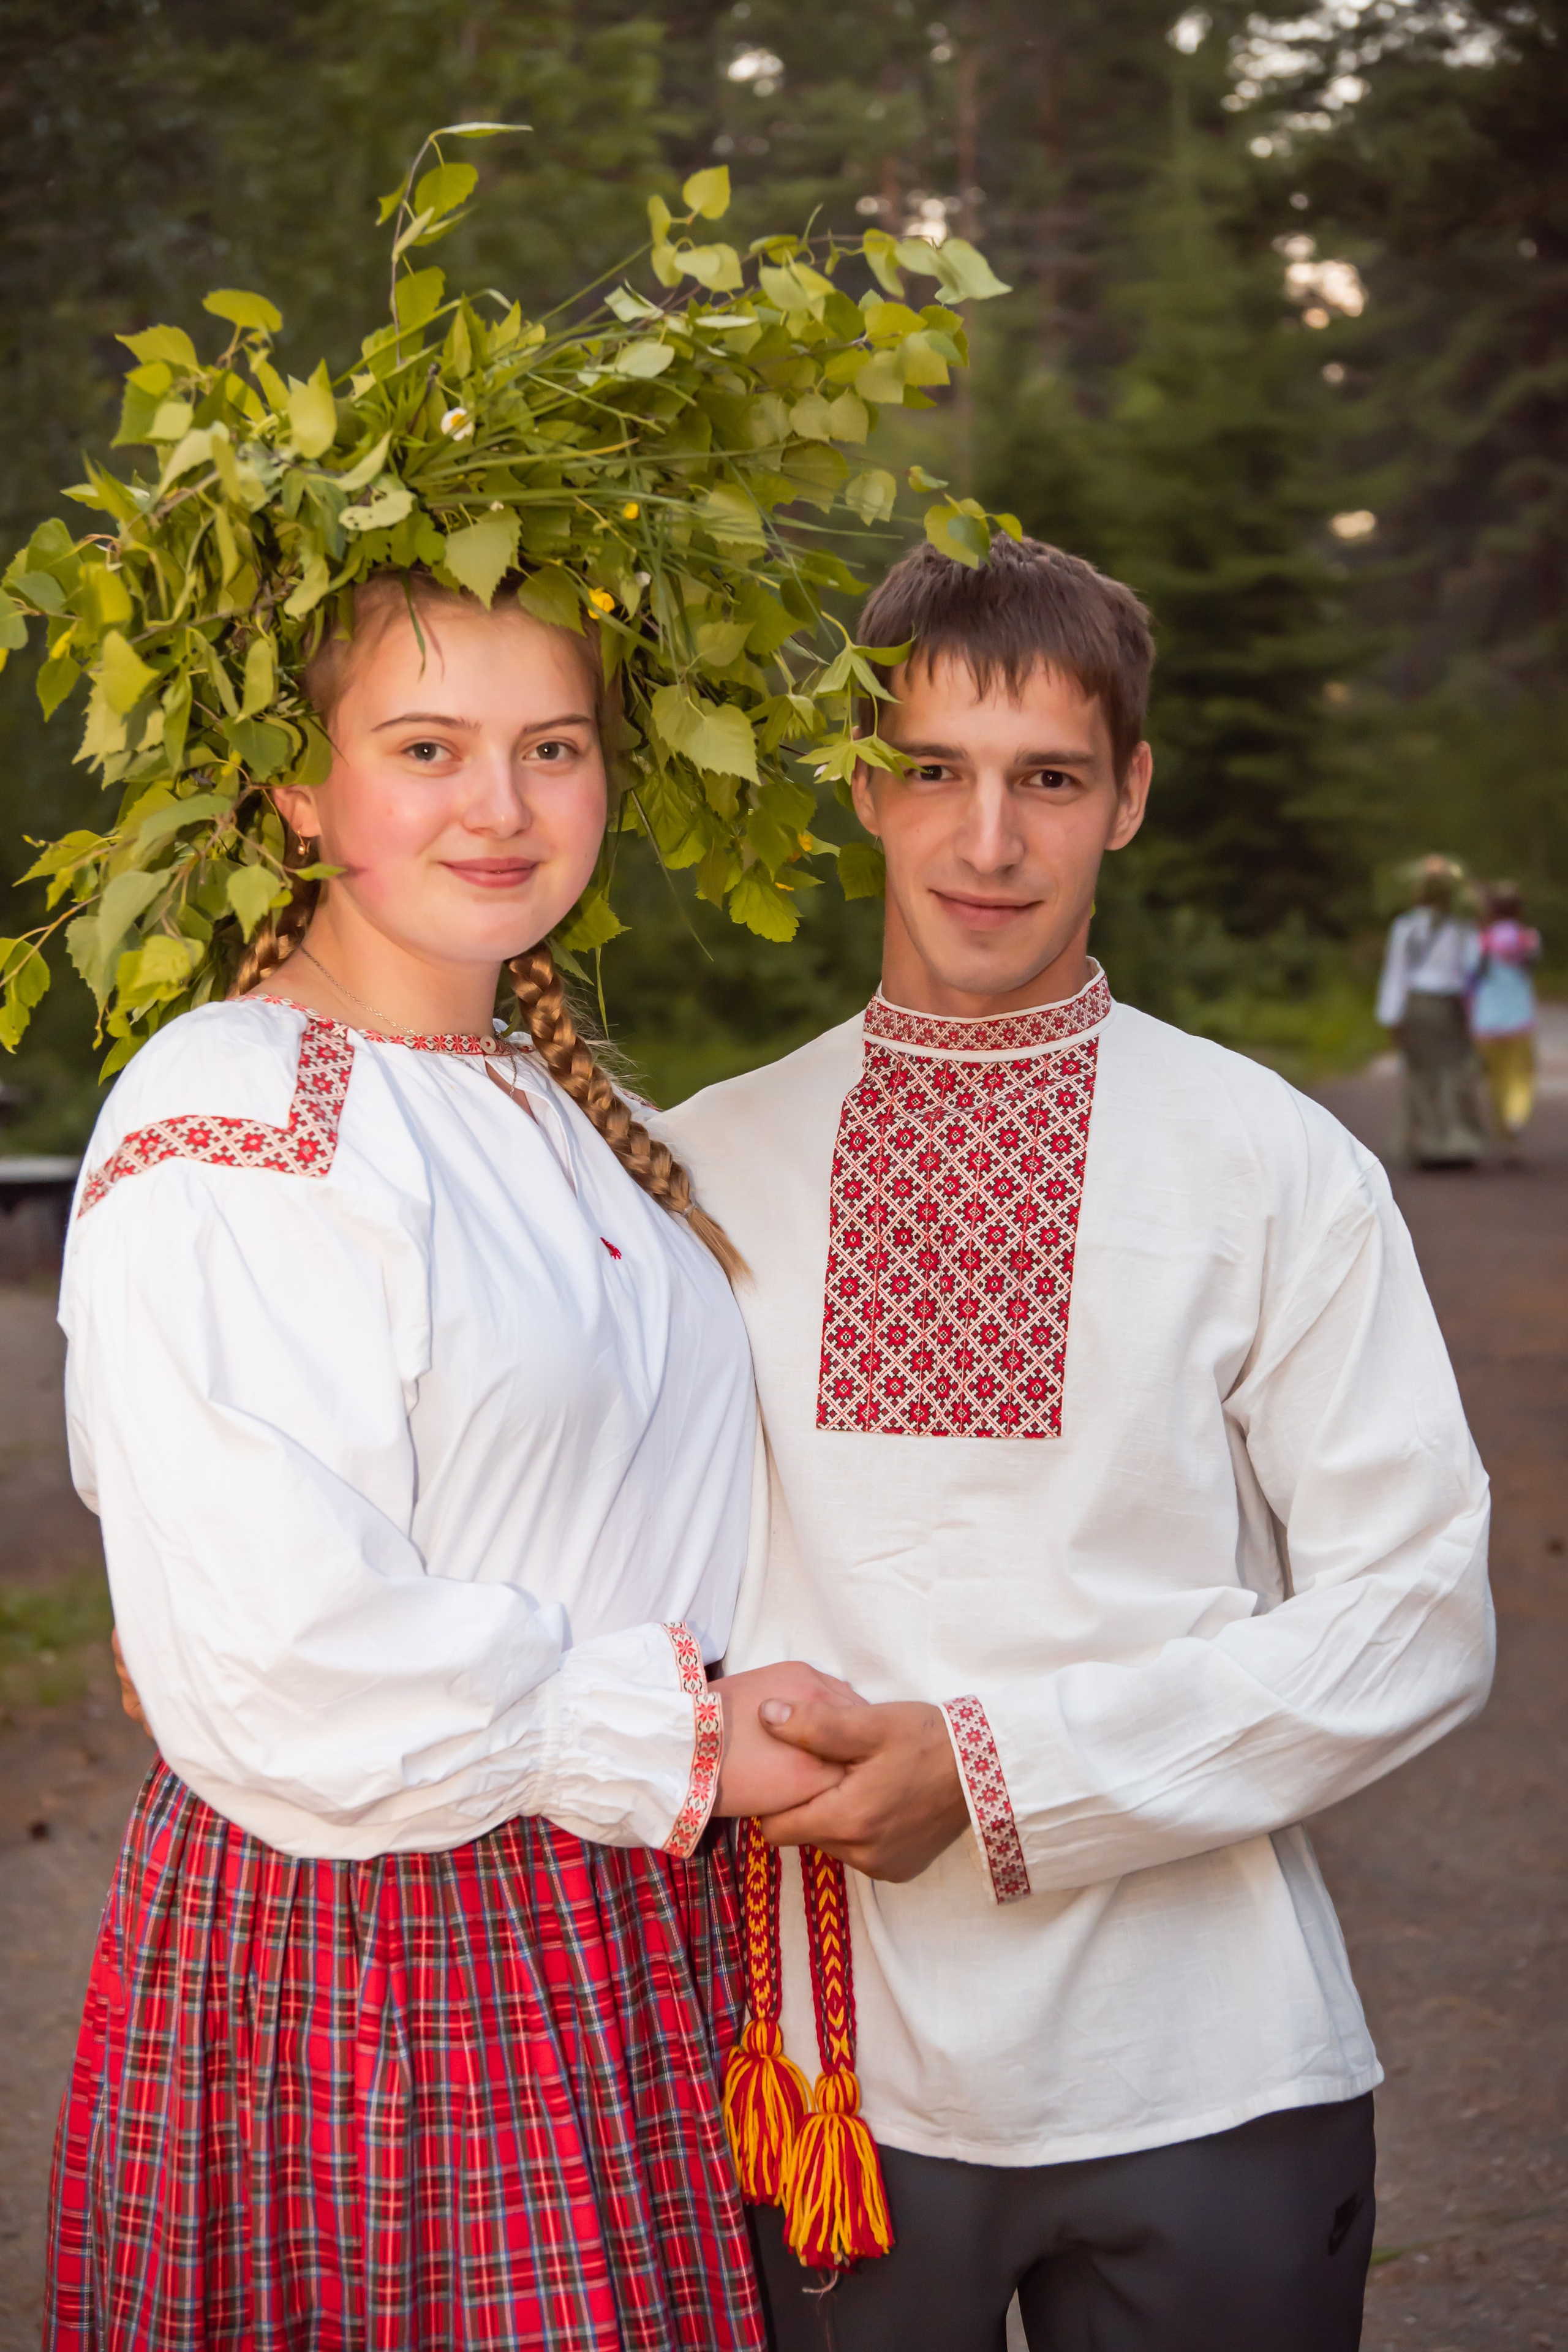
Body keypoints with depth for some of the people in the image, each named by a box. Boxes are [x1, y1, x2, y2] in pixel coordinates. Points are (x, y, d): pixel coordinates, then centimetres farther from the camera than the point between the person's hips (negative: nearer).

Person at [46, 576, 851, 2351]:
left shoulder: (553, 1107, 11)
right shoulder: (228, 1129, -16)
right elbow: (276, 1665, -22)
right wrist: (685, 1740, -14)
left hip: (625, 1936, 8)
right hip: (355, 1957, -7)